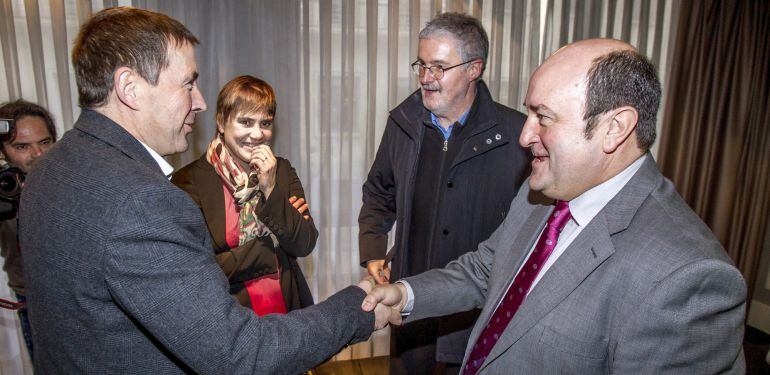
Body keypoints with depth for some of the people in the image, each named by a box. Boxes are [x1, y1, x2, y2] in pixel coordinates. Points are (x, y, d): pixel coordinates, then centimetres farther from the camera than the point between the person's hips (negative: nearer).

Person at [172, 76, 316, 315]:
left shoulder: (282, 170, 3)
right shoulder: (190, 180, -8)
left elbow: (304, 246, -4)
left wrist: (270, 189, -13)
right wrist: (270, 249, -8)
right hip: (229, 318, -3)